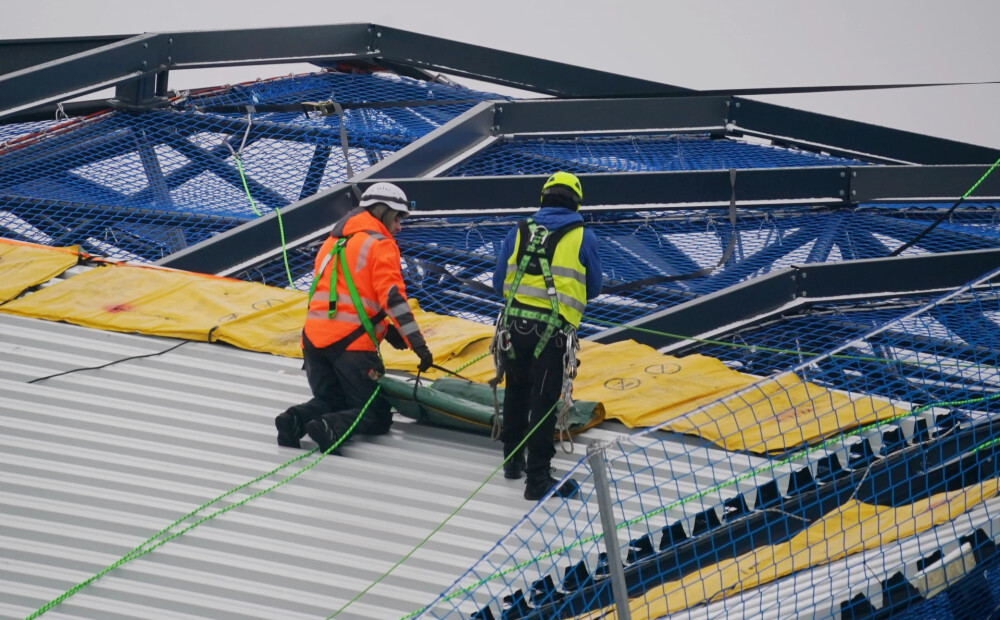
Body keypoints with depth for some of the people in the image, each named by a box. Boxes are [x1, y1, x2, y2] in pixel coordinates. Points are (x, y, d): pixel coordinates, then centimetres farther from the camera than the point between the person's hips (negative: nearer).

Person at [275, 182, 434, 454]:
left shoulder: (333, 242, 22)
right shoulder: (380, 244, -3)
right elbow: (392, 296, -14)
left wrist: (384, 329, 19)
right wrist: (418, 344, -15)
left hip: (314, 337, 7)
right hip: (351, 343, -7)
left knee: (330, 402, 23)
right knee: (377, 416, 2)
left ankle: (297, 419, -9)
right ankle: (332, 428, -28)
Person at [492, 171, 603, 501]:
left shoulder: (519, 232, 9)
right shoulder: (583, 238, 3)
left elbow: (499, 283, 13)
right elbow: (593, 289, 11)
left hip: (514, 324, 3)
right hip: (553, 331, -3)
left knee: (516, 392, 21)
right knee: (543, 401, -1)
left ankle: (513, 459, 34)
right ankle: (538, 478, -2)